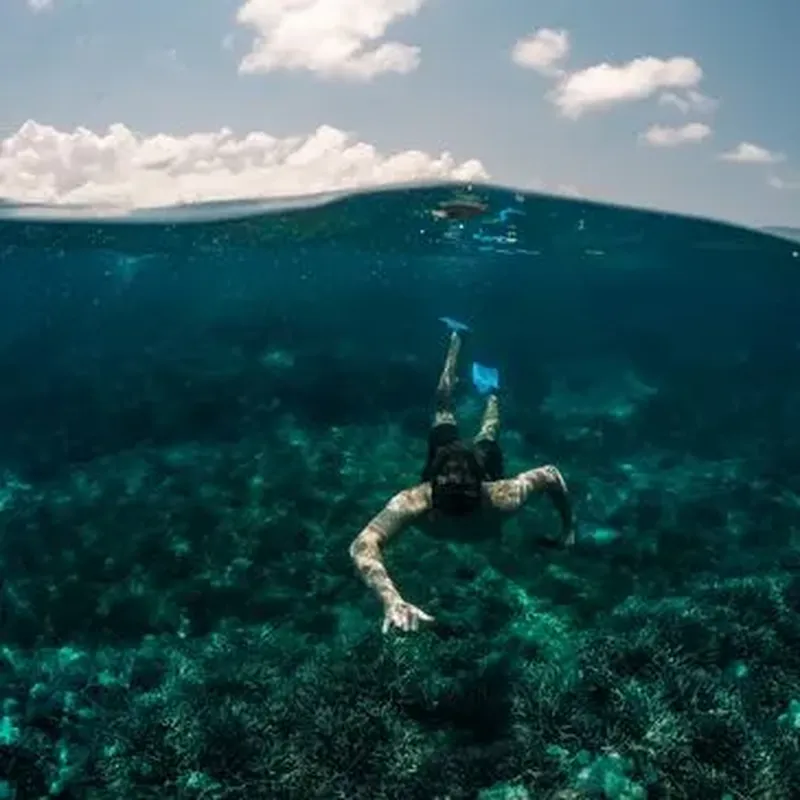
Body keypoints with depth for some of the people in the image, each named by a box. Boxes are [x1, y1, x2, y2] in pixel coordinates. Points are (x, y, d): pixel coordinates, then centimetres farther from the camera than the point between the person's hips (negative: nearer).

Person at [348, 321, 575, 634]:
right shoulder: (417, 501, -51)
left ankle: (489, 391, 66)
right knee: (444, 406, 33)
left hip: (484, 459, 0)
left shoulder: (499, 498, -48)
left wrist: (568, 527, -21)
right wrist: (391, 599, -80)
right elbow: (363, 545, -63)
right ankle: (455, 339, 56)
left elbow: (551, 474, -31)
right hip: (445, 451, 1)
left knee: (486, 438, 38)